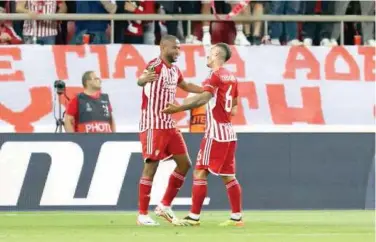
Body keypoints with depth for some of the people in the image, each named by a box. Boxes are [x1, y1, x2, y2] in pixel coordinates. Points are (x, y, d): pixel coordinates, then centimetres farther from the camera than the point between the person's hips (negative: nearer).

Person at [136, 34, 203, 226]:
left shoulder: (174, 70, 12)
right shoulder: (156, 65, -14)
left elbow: (185, 86, 35)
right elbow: (141, 80, -37)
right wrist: (144, 78, -61)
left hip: (169, 125, 9)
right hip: (153, 125, -9)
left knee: (184, 163, 9)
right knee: (151, 167, -7)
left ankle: (165, 206, 19)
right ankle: (142, 215, -1)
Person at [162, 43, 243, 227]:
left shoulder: (215, 75, -10)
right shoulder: (231, 77, 14)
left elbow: (203, 98, -25)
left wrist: (179, 108, -30)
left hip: (215, 132, -8)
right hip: (228, 132, 8)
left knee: (200, 172, -5)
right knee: (228, 176, 10)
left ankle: (194, 217, -7)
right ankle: (237, 217, 8)